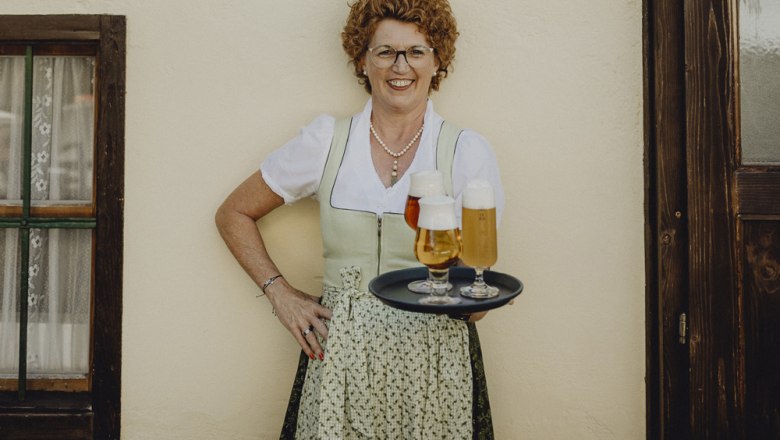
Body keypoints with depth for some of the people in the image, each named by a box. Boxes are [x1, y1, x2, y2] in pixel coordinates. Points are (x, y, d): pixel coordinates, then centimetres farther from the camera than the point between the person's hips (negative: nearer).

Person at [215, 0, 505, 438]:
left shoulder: (469, 151, -2)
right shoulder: (326, 140, 1)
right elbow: (234, 214, 11)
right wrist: (280, 293, 2)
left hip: (434, 359, 0)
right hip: (341, 358, 1)